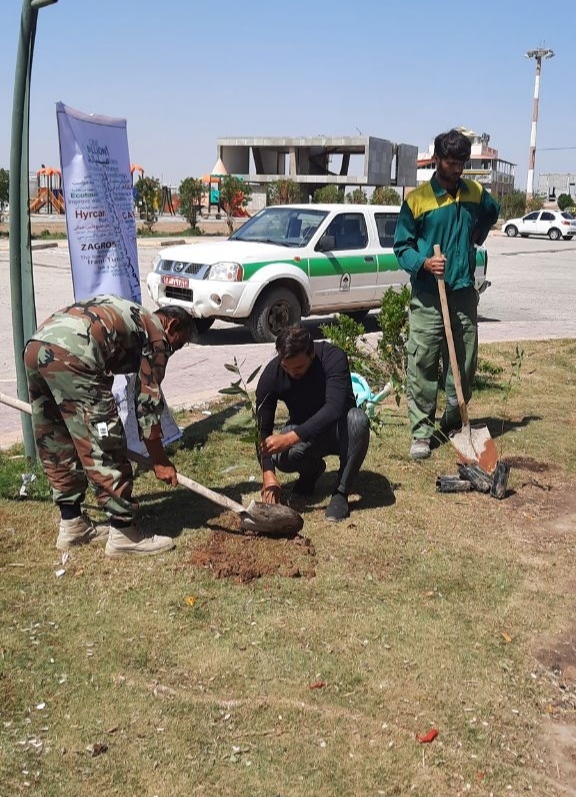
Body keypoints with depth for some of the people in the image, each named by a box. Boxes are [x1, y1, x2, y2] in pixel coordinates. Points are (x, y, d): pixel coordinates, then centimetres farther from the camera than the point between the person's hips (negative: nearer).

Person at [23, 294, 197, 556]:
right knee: (104, 448, 0)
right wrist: (159, 460, 16)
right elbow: (147, 399, 10)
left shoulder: (126, 313, 35)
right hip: (71, 354, -9)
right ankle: (124, 534, 8)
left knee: (56, 447, 18)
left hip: (35, 347, 9)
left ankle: (72, 525, 30)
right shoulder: (156, 332, 13)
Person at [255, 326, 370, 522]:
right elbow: (263, 429, -18)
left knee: (357, 419, -37)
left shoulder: (333, 358, -28)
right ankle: (312, 468, 6)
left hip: (338, 429, -2)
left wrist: (292, 437, -49)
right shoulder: (271, 374, -19)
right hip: (302, 431, 2)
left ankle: (340, 494, -23)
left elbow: (334, 408, -40)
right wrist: (268, 473, -32)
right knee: (282, 458, -31)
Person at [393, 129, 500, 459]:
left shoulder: (476, 193, 7)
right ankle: (422, 432, 3)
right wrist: (423, 262, -20)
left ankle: (453, 423, 25)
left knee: (465, 364, 8)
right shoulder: (417, 199, -5)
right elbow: (402, 247, -2)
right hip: (428, 298, -4)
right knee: (423, 366, -4)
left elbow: (493, 212, 31)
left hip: (464, 293, 4)